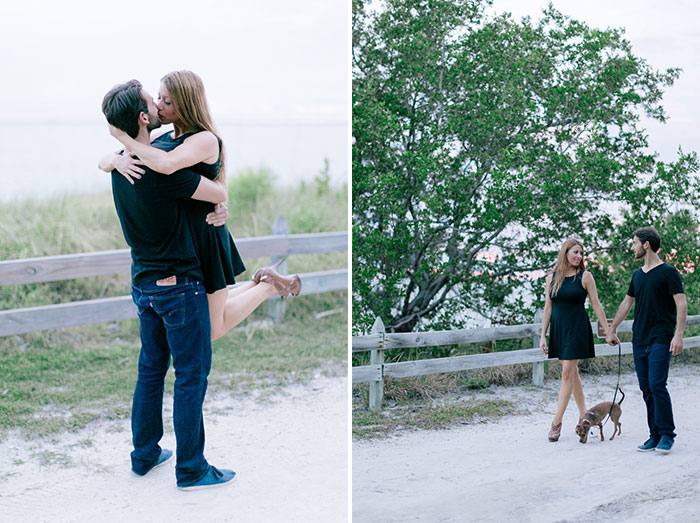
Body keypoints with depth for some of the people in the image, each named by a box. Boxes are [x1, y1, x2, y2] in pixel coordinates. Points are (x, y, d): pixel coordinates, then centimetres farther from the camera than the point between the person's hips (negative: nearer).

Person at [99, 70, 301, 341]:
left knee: (211, 331, 2)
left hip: (205, 239, -8)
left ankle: (269, 284, 18)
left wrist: (121, 136, -27)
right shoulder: (159, 140, 6)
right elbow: (103, 162, 2)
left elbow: (166, 165, -38)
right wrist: (118, 160, -22)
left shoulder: (206, 139, -18)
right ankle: (262, 281, 33)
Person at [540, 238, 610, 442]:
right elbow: (548, 308, 8)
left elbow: (596, 306, -1)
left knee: (567, 373, -8)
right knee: (572, 373, 10)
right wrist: (543, 336, 5)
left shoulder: (584, 276, -2)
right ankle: (583, 415, 22)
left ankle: (557, 422, -9)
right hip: (558, 328, 4)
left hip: (577, 328, -4)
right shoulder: (552, 278, 6)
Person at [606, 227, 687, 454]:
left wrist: (678, 335, -20)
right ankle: (655, 435, 11)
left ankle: (667, 435, -2)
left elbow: (681, 304, -10)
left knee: (657, 385, -13)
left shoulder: (668, 272, -6)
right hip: (639, 339, 7)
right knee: (646, 389, 5)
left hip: (660, 340, -7)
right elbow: (627, 303, 25)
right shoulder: (638, 275, 15)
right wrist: (612, 329, 27)